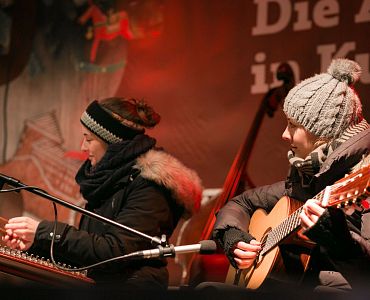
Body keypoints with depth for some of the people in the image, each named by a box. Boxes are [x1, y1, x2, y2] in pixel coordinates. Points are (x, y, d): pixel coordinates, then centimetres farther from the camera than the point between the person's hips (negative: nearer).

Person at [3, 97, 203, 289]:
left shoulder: (147, 186, -10)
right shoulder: (108, 181, 15)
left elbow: (116, 251, -18)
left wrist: (46, 233, -18)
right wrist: (34, 244, 4)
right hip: (98, 284, 7)